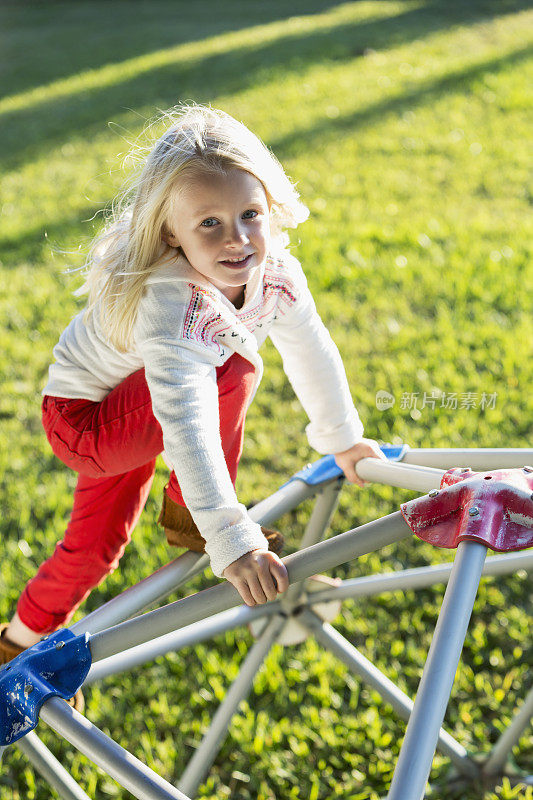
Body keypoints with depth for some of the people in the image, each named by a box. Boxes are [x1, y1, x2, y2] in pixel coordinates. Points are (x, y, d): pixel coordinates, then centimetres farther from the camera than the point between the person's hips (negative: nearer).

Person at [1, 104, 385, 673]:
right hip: (84, 418, -8)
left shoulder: (277, 273, -20)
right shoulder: (167, 304, -45)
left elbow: (312, 353, 0)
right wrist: (232, 541, -61)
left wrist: (343, 439, 13)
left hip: (128, 416, 8)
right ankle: (186, 517, -6)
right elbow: (186, 424, -55)